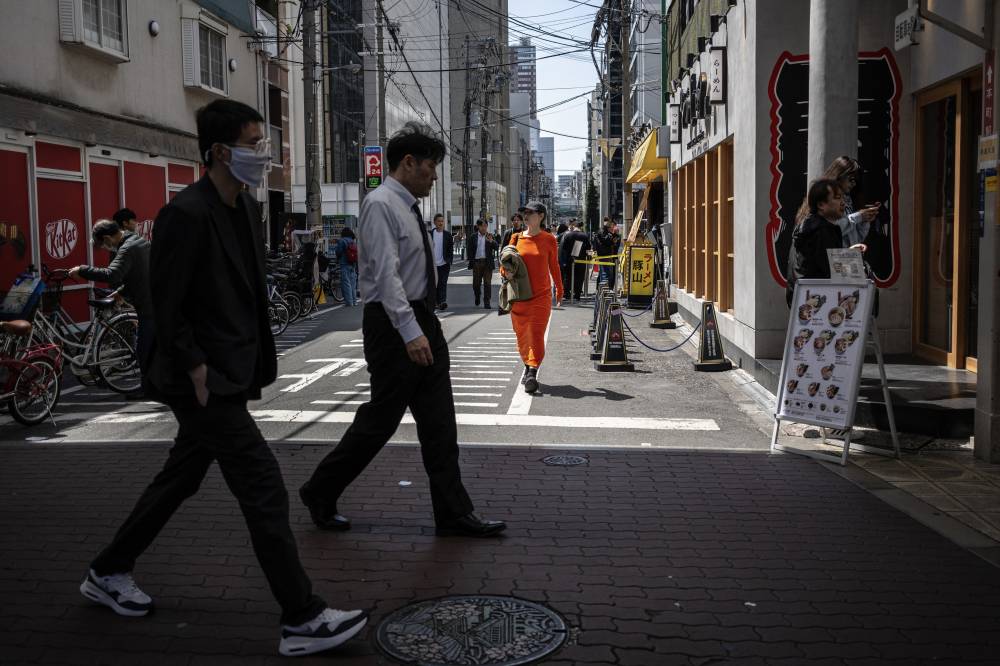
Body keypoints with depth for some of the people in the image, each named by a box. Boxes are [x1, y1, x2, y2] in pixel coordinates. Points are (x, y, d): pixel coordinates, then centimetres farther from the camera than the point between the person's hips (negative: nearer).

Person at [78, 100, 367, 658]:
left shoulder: (247, 207, 10)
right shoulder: (187, 214, -18)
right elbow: (167, 308, -18)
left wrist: (258, 363, 13)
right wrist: (198, 373, -16)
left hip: (233, 376, 10)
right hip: (206, 383, -10)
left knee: (180, 480, 21)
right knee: (264, 487, -8)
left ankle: (109, 573, 41)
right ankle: (303, 619, 1)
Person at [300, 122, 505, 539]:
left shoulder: (408, 206, 14)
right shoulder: (380, 204, -14)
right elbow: (386, 274, -23)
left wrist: (423, 327, 19)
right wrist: (410, 332, -30)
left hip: (423, 321, 9)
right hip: (394, 324, -9)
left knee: (439, 420, 8)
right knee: (381, 419, 0)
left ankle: (453, 514, 14)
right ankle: (320, 493, 19)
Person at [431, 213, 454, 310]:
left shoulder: (447, 234, 3)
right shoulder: (430, 234, 4)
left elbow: (451, 249, 4)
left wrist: (449, 261, -4)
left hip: (444, 263, -1)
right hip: (433, 264, 2)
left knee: (443, 283, -11)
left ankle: (443, 301, -19)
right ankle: (438, 302, 19)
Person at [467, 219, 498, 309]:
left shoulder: (490, 236, 3)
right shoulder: (473, 237, 5)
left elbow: (496, 247, -6)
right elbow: (470, 249, 6)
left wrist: (491, 241, -25)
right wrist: (471, 261, -2)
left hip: (487, 263, -1)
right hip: (477, 262, 1)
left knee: (487, 283, -2)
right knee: (476, 282, 8)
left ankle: (486, 302, 1)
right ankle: (477, 296, 36)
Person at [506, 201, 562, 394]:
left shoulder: (548, 240, 1)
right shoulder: (517, 238, 6)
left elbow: (554, 266, 12)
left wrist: (559, 290, 18)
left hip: (541, 295, -3)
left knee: (536, 335, -10)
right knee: (522, 335, 9)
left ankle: (532, 374, -12)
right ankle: (528, 367, 27)